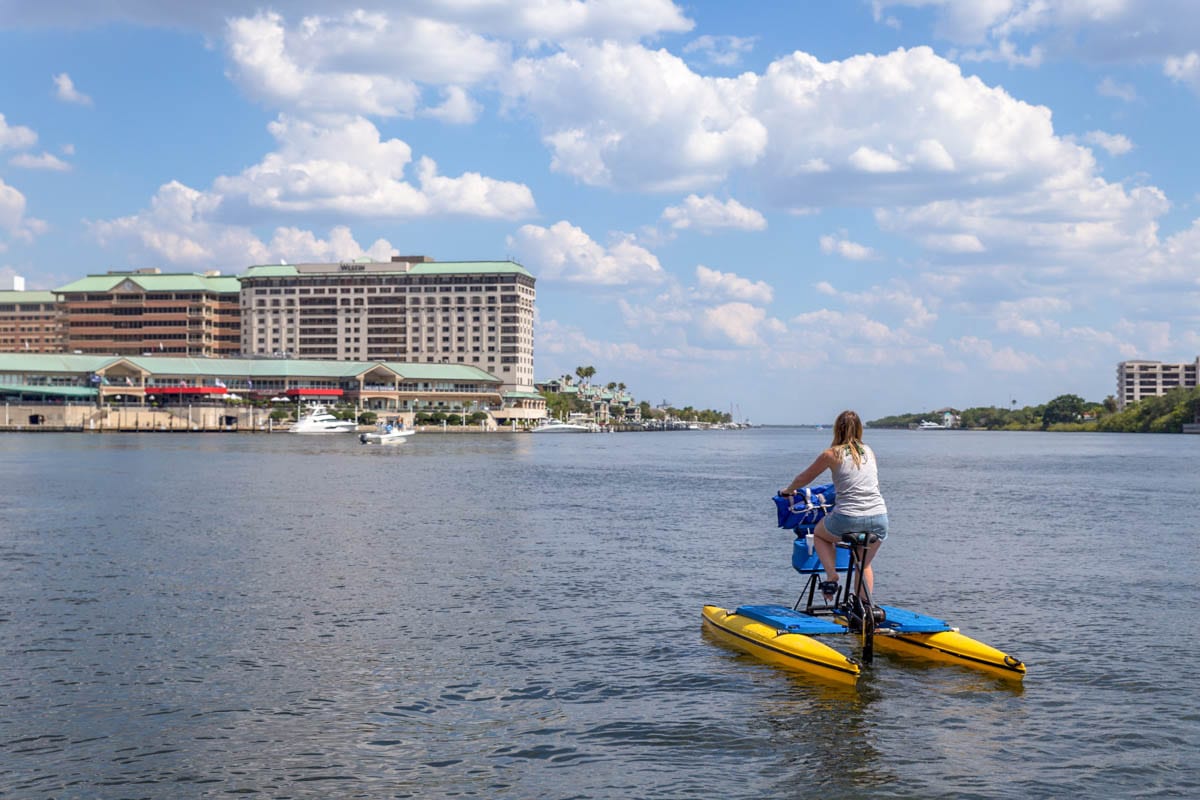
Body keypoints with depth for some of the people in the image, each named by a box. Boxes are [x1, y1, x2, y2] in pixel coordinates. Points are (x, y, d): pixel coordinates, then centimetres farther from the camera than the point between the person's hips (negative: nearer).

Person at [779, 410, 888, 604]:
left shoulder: (831, 454, 1)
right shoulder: (869, 452, 13)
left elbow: (803, 479, 14)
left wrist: (787, 490, 34)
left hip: (848, 519, -4)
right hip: (879, 519, 4)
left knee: (819, 534, 27)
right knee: (864, 565, 27)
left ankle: (831, 576, 8)